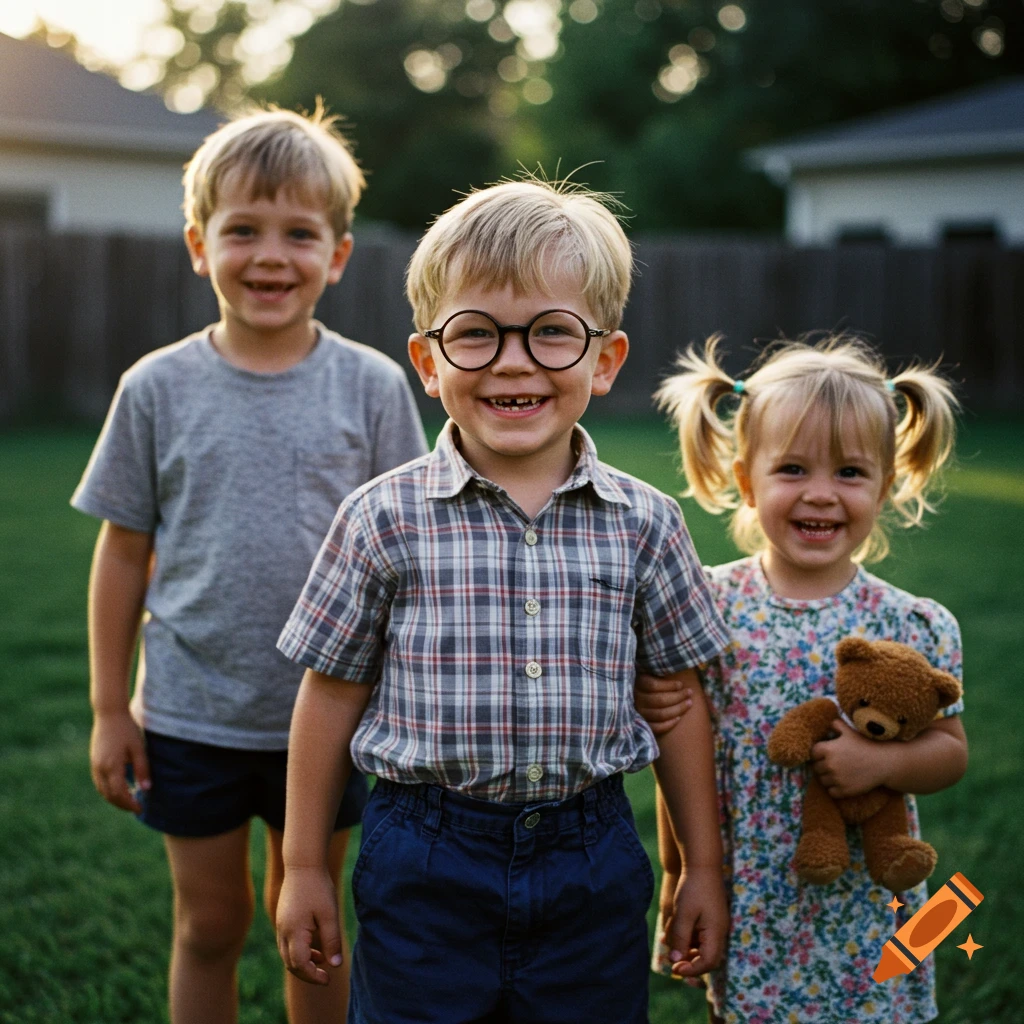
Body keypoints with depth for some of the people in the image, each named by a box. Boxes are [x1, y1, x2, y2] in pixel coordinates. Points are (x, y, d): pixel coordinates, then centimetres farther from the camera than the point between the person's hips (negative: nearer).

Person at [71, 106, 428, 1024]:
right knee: (210, 927, 15)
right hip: (190, 715, 0)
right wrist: (110, 709, 2)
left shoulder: (371, 386, -5)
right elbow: (125, 552, 1)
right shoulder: (159, 388, -4)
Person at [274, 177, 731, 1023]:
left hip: (592, 861, 2)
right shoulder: (385, 520, -7)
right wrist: (305, 867, 5)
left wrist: (704, 865, 11)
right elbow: (333, 693, 0)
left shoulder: (644, 524, -2)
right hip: (426, 862, -1)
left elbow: (678, 697, 6)